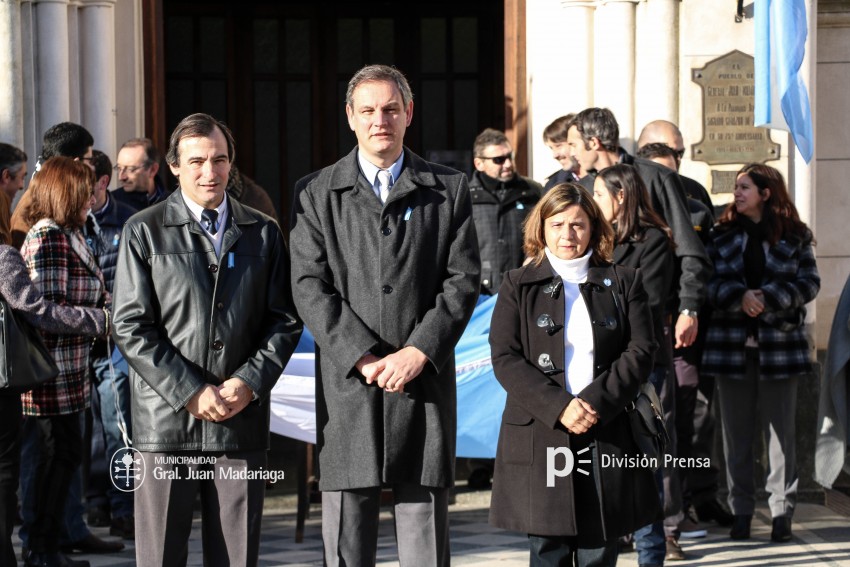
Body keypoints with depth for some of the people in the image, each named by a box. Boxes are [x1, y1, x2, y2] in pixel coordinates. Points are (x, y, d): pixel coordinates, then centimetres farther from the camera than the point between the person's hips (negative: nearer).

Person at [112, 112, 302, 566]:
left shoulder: (263, 233, 12)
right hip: (167, 420, -2)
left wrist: (249, 383, -7)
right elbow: (131, 328, -3)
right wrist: (191, 393, -11)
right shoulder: (143, 232, 3)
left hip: (242, 423, 2)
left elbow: (285, 320, 9)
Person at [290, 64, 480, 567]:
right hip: (349, 383, 0)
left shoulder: (449, 190, 9)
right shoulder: (318, 195, 7)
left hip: (425, 382, 0)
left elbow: (463, 280, 1)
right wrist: (364, 357, -12)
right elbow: (311, 286, -1)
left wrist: (418, 352, -11)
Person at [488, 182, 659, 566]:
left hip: (607, 439, 1)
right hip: (539, 440, -1)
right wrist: (559, 407, -15)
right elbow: (504, 358, -2)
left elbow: (640, 352, 1)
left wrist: (596, 403, -13)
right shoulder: (518, 286, 8)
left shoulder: (623, 283, 11)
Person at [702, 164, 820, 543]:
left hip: (780, 342, -2)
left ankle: (782, 510, 8)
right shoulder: (722, 235, 8)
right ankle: (741, 509, 13)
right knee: (736, 430, 5)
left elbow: (809, 281, -3)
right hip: (732, 344, 2)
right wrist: (740, 297, -17)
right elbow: (708, 281, 0)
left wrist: (769, 298, -15)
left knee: (781, 429, 2)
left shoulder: (795, 235, 3)